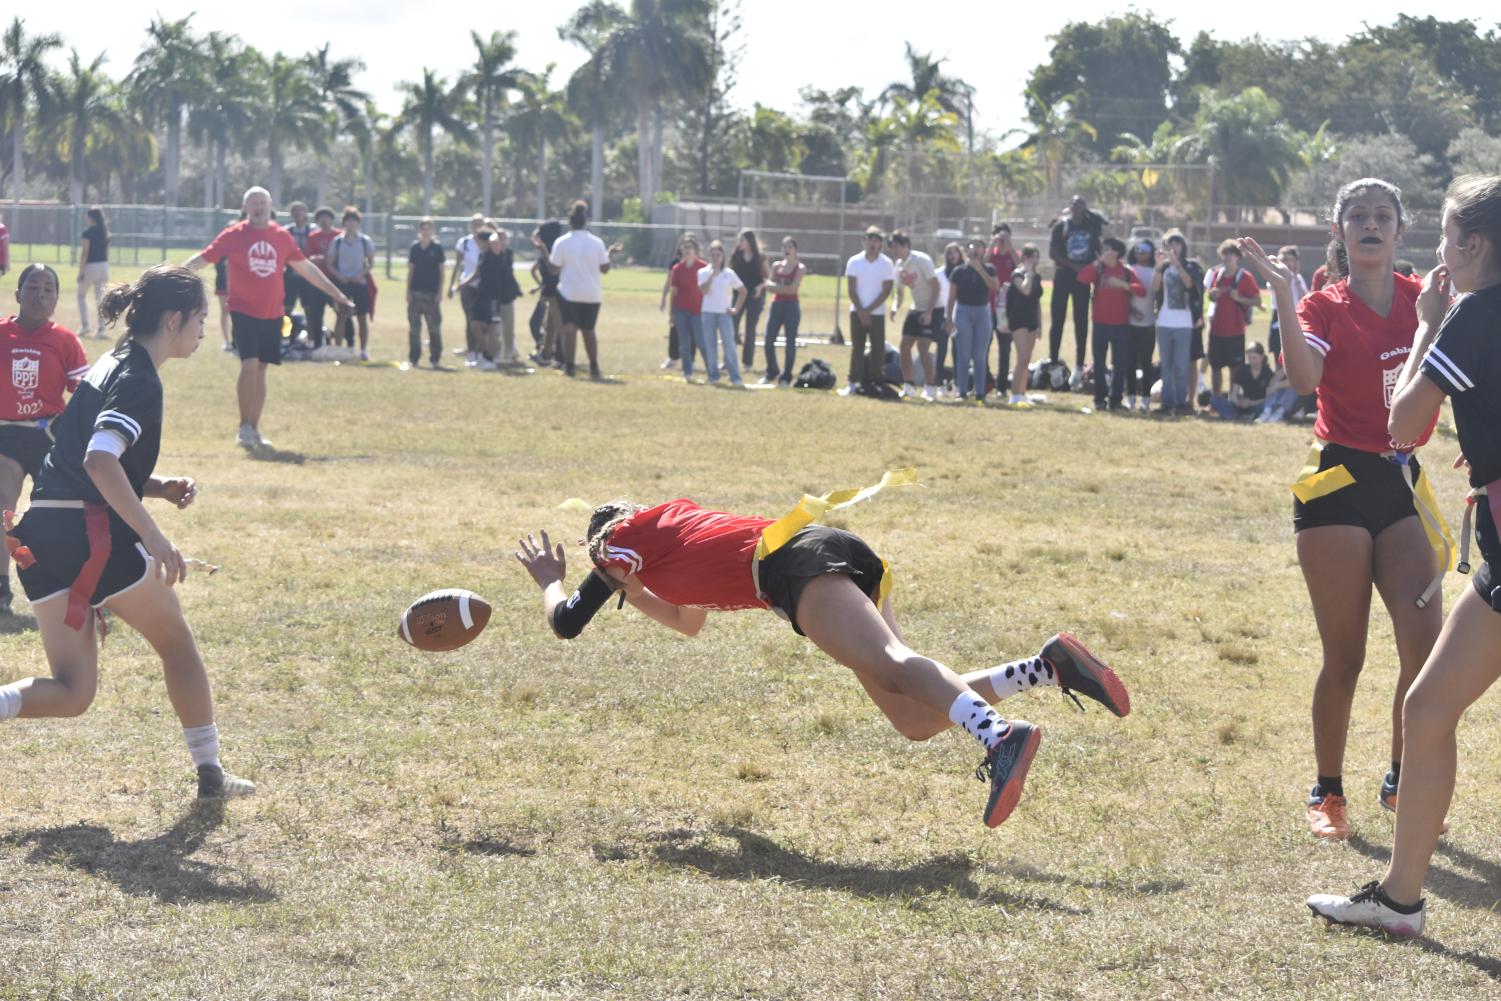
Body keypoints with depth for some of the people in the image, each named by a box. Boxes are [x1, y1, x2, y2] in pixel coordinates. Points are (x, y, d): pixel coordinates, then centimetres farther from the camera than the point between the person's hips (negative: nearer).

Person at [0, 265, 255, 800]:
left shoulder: (111, 367, 19)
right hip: (94, 535, -8)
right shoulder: (139, 382, -10)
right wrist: (154, 537, -28)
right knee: (177, 643, 13)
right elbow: (99, 461, -25)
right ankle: (210, 772, 21)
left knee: (71, 692, 7)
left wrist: (160, 487, 14)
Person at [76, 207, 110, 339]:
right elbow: (107, 252, 12)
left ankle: (84, 326, 6)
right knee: (100, 297, 7)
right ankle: (101, 329, 1)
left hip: (90, 266, -5)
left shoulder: (88, 233, -11)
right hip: (104, 265, 5)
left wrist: (80, 272, -12)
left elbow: (85, 253, -14)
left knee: (82, 295, 13)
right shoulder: (106, 233, 8)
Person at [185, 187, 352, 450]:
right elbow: (201, 259, -4)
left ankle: (254, 429, 19)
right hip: (244, 313, -4)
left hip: (272, 315, 4)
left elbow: (305, 267, 17)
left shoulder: (282, 236, 6)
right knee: (249, 366, -15)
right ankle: (244, 427, -3)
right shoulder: (234, 235, -4)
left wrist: (335, 292, 22)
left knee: (260, 370, 9)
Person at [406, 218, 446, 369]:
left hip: (432, 293, -2)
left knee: (434, 327, -1)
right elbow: (410, 270, 8)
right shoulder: (414, 247, 6)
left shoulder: (437, 248, 1)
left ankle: (435, 359, 5)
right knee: (414, 327, 4)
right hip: (415, 292, 2)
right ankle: (413, 359, 11)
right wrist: (408, 291, 2)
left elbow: (441, 271, 2)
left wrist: (439, 292, -5)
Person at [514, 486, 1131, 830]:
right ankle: (1051, 665, -16)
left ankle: (1001, 738, -58)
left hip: (795, 561, -7)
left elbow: (566, 622, 20)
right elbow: (687, 620, 56)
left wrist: (549, 581, 40)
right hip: (842, 553, 7)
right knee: (916, 718, -1)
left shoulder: (624, 537, 18)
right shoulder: (675, 519, 40)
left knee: (890, 665, -31)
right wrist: (632, 588, 60)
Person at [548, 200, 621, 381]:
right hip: (592, 294, 3)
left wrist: (545, 253, 8)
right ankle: (594, 368, 7)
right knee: (589, 331, 14)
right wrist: (610, 254, 18)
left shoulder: (562, 242, -7)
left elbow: (554, 268, -7)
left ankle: (569, 367, -6)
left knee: (569, 330, 1)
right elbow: (604, 268, 1)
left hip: (569, 293, -3)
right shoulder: (597, 242, 0)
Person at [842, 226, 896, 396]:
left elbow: (886, 291, -5)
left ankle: (876, 383, 4)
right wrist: (860, 311, -9)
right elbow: (852, 289, 0)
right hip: (857, 312, 1)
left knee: (878, 349, -2)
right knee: (856, 348, 0)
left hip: (877, 313, 0)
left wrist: (869, 310, -11)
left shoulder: (886, 264, -2)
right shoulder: (854, 262, 0)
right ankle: (852, 383, 1)